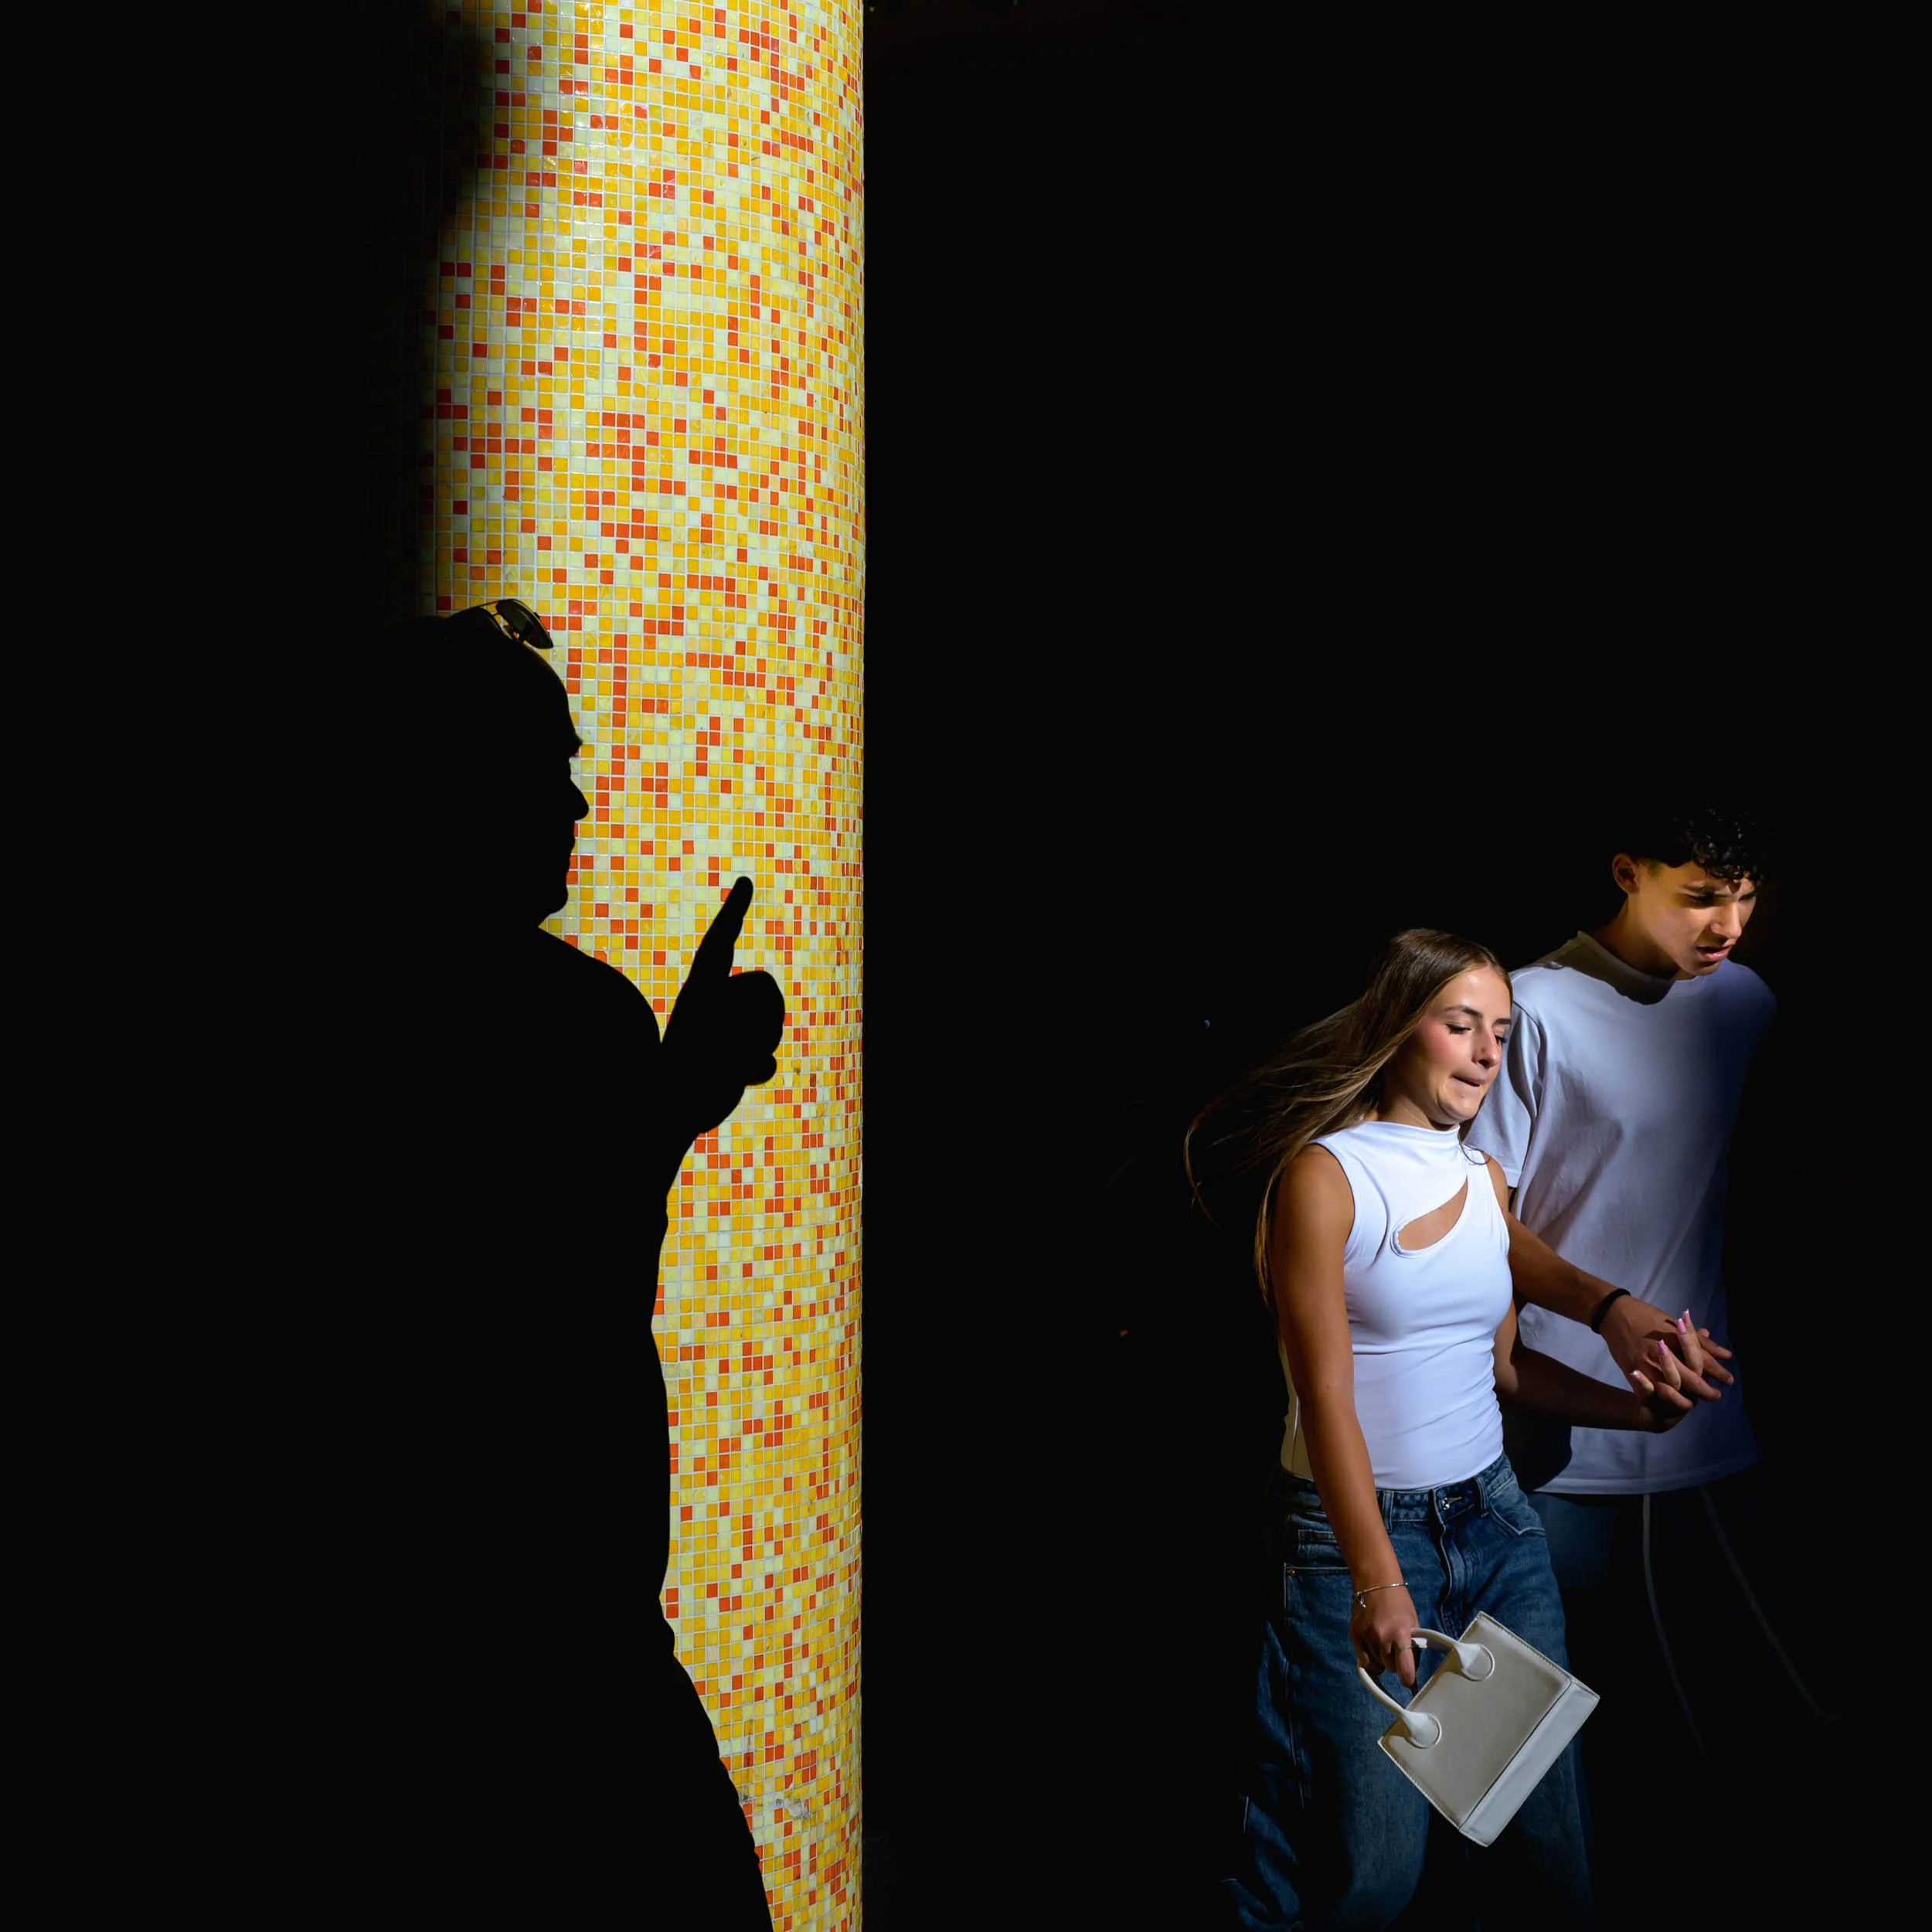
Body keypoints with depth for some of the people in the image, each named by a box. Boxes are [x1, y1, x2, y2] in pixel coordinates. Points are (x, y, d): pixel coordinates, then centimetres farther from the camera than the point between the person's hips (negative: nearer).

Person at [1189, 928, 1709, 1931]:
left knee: (1546, 1849, 11)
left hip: (1497, 1520, 6)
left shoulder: (1487, 1179, 9)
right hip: (1357, 1529, -6)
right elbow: (1326, 1394, -15)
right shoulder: (1323, 1176, -10)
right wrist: (1379, 1583, -22)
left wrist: (1635, 1407, -3)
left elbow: (1503, 1361, 14)